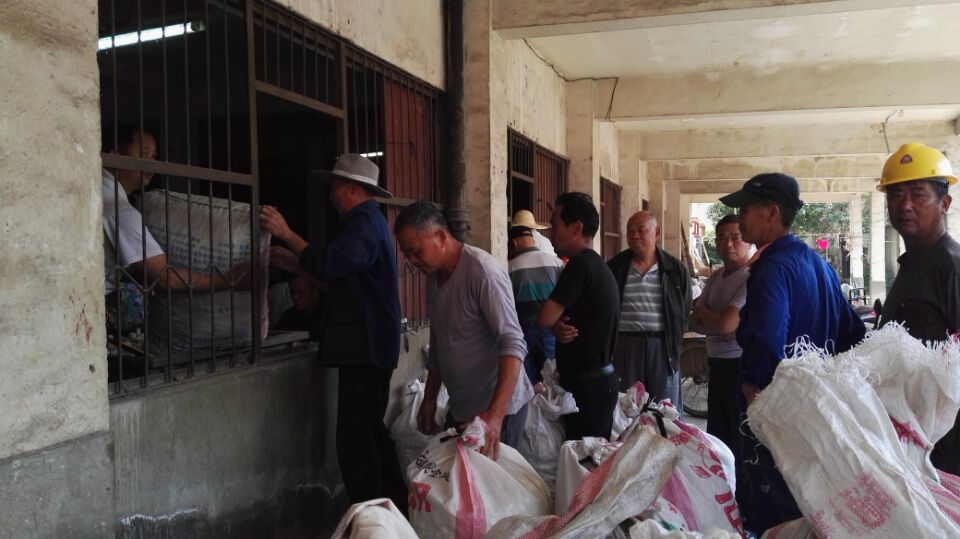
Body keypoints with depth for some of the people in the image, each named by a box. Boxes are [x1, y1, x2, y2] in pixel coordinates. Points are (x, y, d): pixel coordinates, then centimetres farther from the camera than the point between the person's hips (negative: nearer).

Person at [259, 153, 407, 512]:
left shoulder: (364, 223, -13)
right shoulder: (369, 220, 20)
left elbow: (329, 263, -28)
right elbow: (342, 276, 25)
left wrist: (285, 233, -18)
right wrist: (295, 263, 21)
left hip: (363, 349, -11)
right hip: (368, 347, 11)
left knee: (356, 442, -7)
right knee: (370, 434, 18)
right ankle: (396, 507, 27)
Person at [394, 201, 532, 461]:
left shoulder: (482, 270, -18)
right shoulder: (434, 276, 9)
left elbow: (512, 343, -24)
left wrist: (495, 414, -32)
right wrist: (429, 400, 17)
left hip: (496, 408, -7)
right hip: (460, 408, 8)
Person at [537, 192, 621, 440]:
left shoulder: (580, 265, -18)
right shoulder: (598, 265, 14)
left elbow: (545, 318, -19)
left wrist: (557, 326, 3)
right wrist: (560, 328, -4)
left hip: (587, 384, -10)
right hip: (600, 378, 10)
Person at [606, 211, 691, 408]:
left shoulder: (676, 269, 5)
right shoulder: (614, 267, 5)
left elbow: (685, 310, 9)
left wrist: (675, 342, 3)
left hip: (663, 345, 0)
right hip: (624, 345, 0)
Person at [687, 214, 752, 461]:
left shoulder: (751, 278, -15)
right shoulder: (716, 277, 11)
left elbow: (726, 324, -23)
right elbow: (695, 323, 10)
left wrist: (701, 310, -3)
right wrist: (718, 326, -11)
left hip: (740, 366, -8)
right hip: (718, 365, 8)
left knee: (740, 442, 1)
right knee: (717, 438, 18)